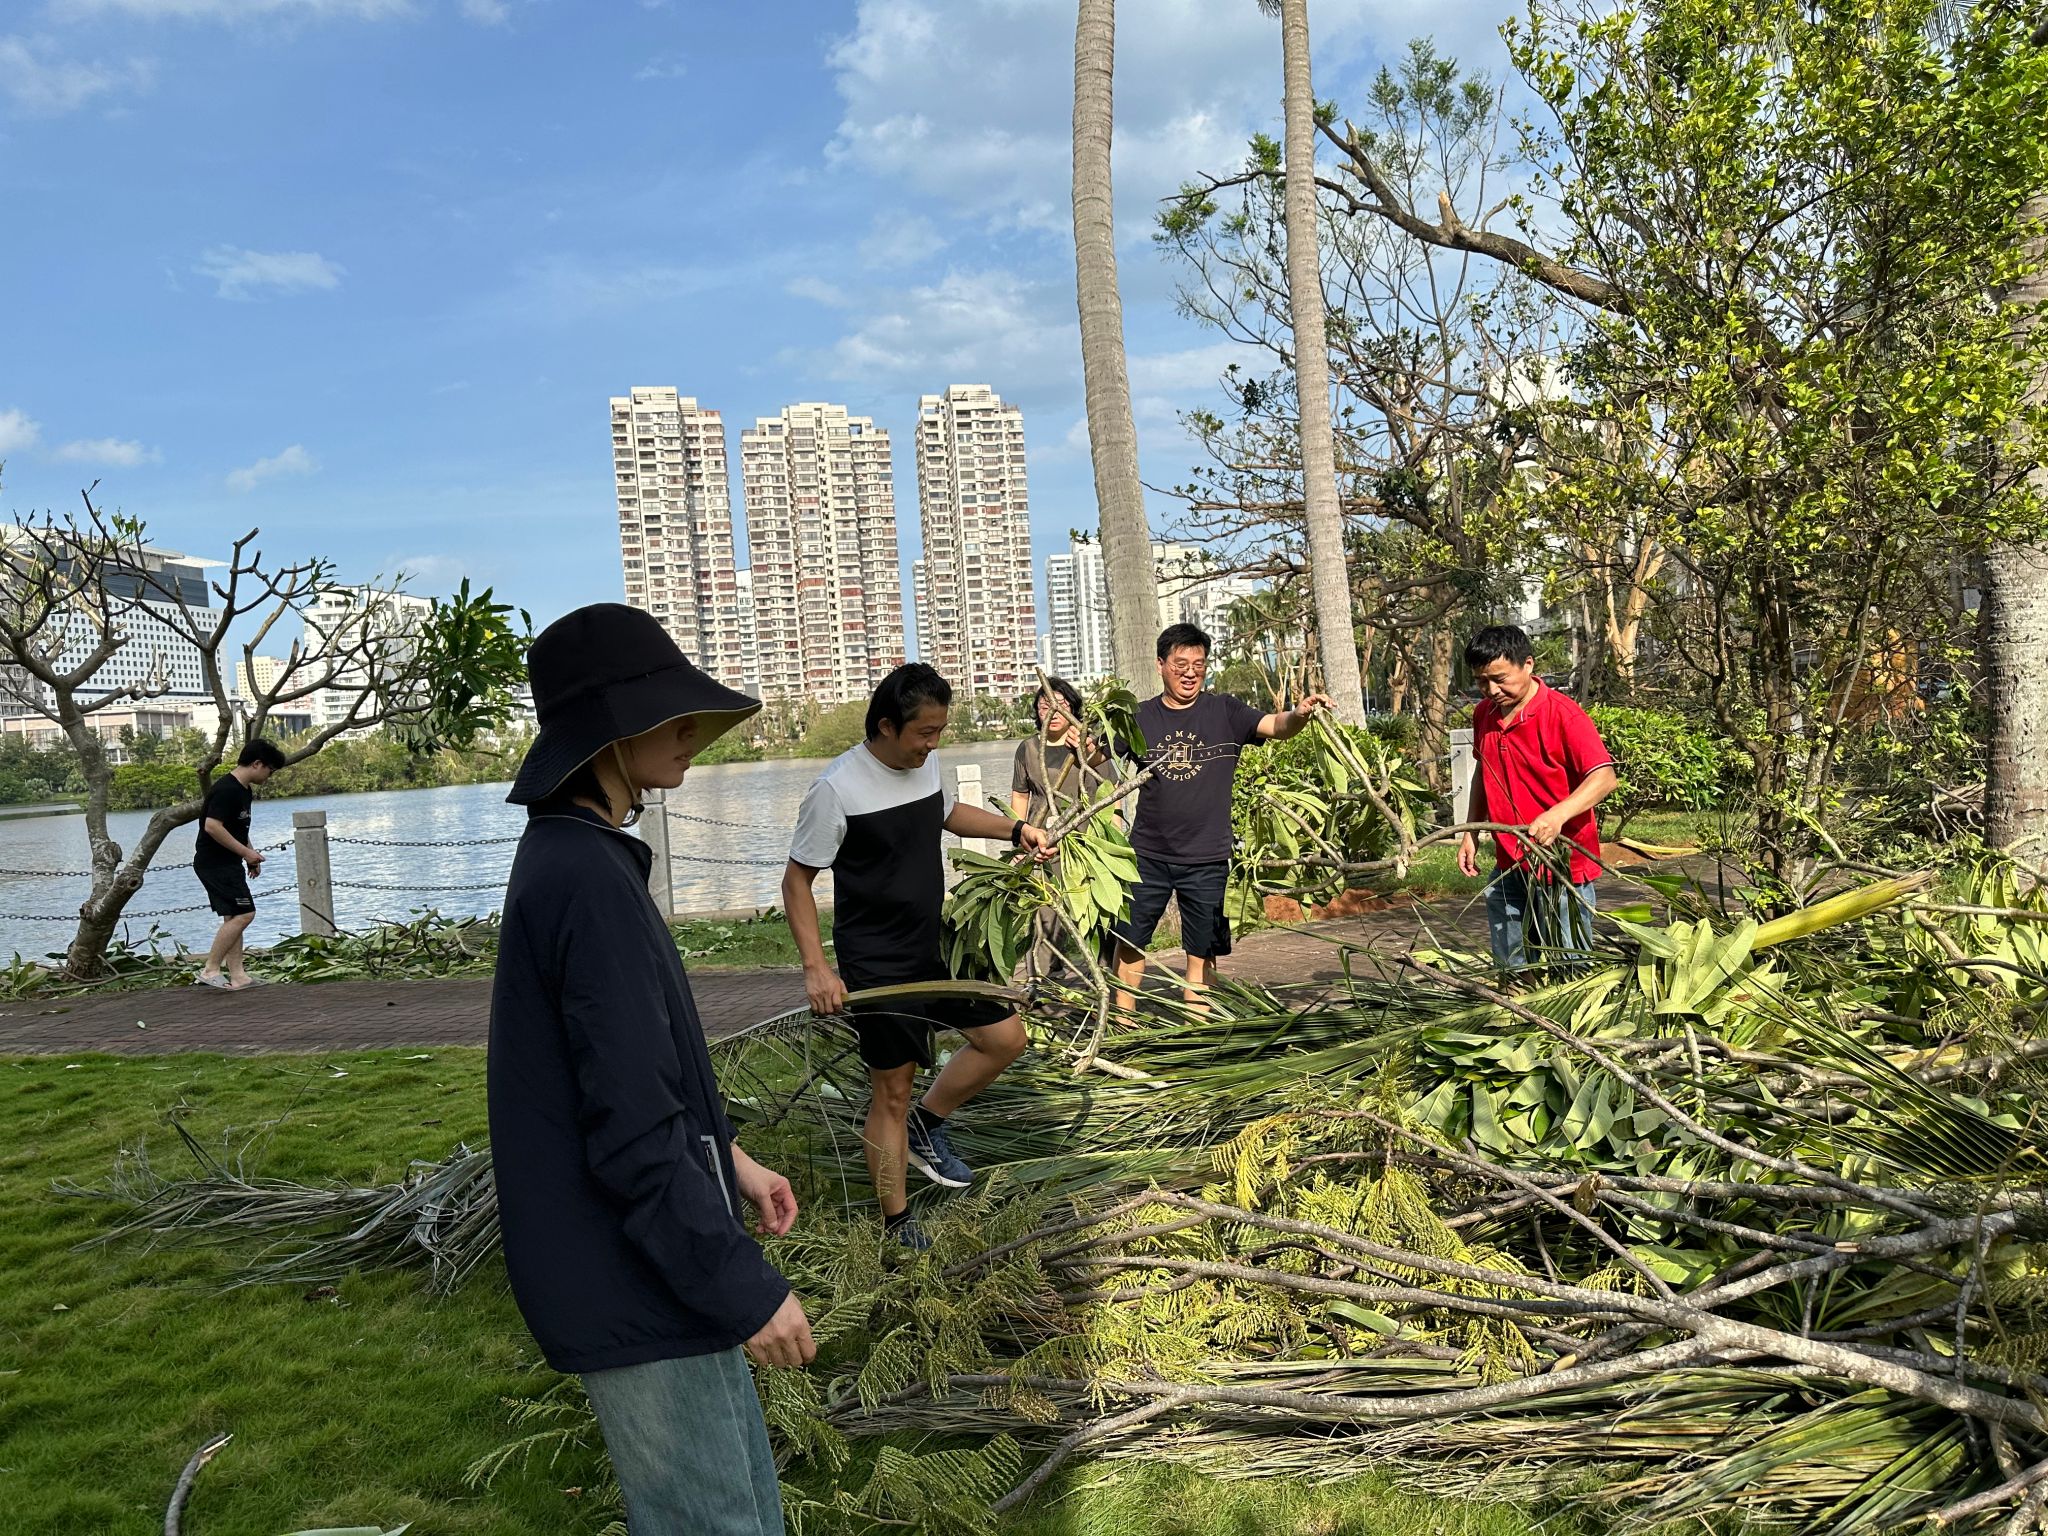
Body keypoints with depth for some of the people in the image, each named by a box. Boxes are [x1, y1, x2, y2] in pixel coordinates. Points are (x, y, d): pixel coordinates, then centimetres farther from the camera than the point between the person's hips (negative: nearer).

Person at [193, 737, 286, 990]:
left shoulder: (245, 790, 13)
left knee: (234, 917, 10)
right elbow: (212, 826, -27)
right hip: (214, 863, -11)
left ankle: (237, 975, 12)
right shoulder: (226, 789, -19)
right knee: (243, 914, -14)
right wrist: (246, 852, -21)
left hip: (228, 863, 11)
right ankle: (210, 970, -8)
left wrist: (250, 856, 14)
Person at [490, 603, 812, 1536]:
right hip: (638, 1282, -9)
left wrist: (728, 1157, 18)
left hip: (643, 1262, 9)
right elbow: (633, 1131, -25)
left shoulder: (568, 860, 7)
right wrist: (744, 1286, -18)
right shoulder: (591, 881, -24)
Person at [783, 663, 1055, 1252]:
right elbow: (797, 880, -14)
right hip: (877, 966, -7)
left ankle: (927, 1126, 28)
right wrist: (816, 967, -21)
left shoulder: (926, 766, 0)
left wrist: (1014, 829, 7)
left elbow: (950, 814, 23)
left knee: (1006, 1038, 9)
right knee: (892, 1091, 2)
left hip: (936, 949, 7)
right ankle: (897, 1227, 19)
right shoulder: (837, 789, -21)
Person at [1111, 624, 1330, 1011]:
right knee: (1129, 941, 9)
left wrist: (1299, 715, -39)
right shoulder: (1141, 718, 1)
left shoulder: (1224, 712, -3)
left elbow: (1275, 726, -17)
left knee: (1202, 952, 7)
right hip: (1148, 854, 1)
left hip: (1206, 859, -1)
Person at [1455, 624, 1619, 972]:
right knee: (1511, 971, 17)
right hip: (1509, 867, 7)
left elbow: (1604, 777, -23)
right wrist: (1471, 833, 16)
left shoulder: (1563, 714, -16)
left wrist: (1558, 814, -38)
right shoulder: (1484, 714, 5)